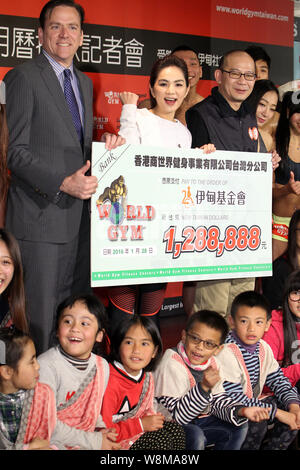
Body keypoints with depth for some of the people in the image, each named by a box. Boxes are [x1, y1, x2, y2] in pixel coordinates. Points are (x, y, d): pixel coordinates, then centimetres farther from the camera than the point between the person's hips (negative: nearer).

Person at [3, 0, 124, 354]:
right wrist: (63, 183, -20)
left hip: (78, 215, 7)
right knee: (39, 315, -1)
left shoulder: (84, 83, 19)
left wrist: (102, 146, 3)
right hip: (41, 216, -7)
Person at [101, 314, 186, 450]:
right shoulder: (110, 382, -25)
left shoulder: (147, 376, 1)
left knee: (176, 429, -6)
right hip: (114, 442, -8)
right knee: (162, 439, -19)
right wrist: (141, 425, -21)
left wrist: (153, 420, -8)